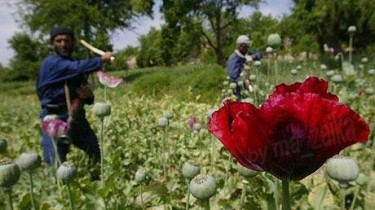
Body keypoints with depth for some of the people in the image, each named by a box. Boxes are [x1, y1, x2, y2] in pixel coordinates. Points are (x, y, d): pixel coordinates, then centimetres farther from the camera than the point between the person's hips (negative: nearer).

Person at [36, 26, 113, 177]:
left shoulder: (75, 68, 14)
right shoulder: (51, 63, -9)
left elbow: (88, 99, 17)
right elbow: (79, 68, -28)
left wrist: (89, 95, -7)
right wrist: (101, 60, -18)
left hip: (77, 118, 7)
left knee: (95, 152, 15)